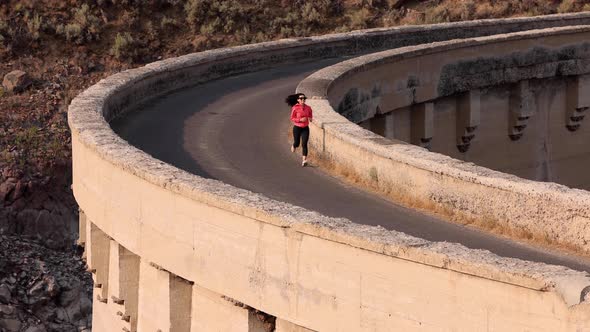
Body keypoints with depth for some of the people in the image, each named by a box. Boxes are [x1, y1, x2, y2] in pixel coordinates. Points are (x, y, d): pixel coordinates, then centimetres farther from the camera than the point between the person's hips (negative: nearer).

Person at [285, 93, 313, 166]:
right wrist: (300, 119, -21)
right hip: (297, 128, -2)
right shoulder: (295, 108, -11)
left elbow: (310, 115, 16)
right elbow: (292, 118, -8)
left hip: (305, 128, 2)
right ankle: (293, 146, 51)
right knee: (297, 143, 12)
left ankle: (304, 160, -14)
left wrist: (310, 119, -7)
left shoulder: (308, 108, 0)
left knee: (304, 144, -9)